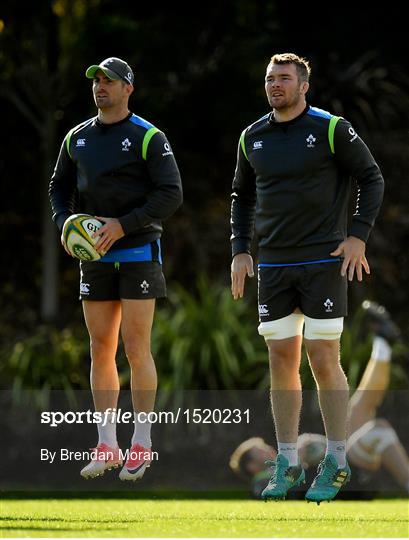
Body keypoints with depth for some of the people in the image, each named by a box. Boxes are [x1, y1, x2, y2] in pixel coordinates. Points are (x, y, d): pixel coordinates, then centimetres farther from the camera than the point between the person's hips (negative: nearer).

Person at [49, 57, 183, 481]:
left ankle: (142, 444, 0)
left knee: (135, 347, -7)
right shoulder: (77, 138, 9)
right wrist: (65, 224, -2)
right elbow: (60, 187, 19)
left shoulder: (148, 138, -7)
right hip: (94, 256, 5)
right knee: (100, 349, 4)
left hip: (138, 251, -5)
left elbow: (171, 194, -12)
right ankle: (106, 446, 8)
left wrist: (122, 225, -20)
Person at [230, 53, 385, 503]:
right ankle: (287, 464, 11)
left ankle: (335, 464, 3)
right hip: (273, 266, 4)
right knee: (282, 361, 5)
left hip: (324, 262, -4)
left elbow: (371, 178, 0)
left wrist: (358, 236, -8)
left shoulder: (331, 129, -5)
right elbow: (242, 196, 20)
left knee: (323, 361, -6)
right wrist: (240, 250, 10)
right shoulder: (253, 137, 8)